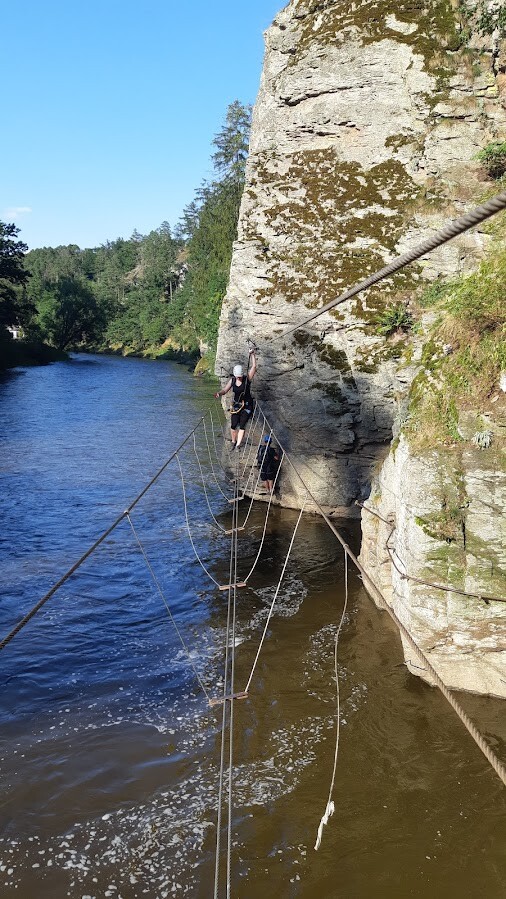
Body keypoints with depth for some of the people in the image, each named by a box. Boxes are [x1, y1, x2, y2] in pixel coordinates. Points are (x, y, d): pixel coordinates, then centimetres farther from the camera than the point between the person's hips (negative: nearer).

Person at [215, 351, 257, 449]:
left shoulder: (247, 379, -12)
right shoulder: (232, 380, -3)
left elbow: (253, 366, -19)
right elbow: (225, 390, -4)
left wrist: (252, 355, -21)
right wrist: (219, 393, -25)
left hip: (247, 406, -3)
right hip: (236, 405, 3)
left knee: (242, 426, -7)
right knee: (233, 426, 0)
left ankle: (238, 445, 0)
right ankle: (233, 442, 24)